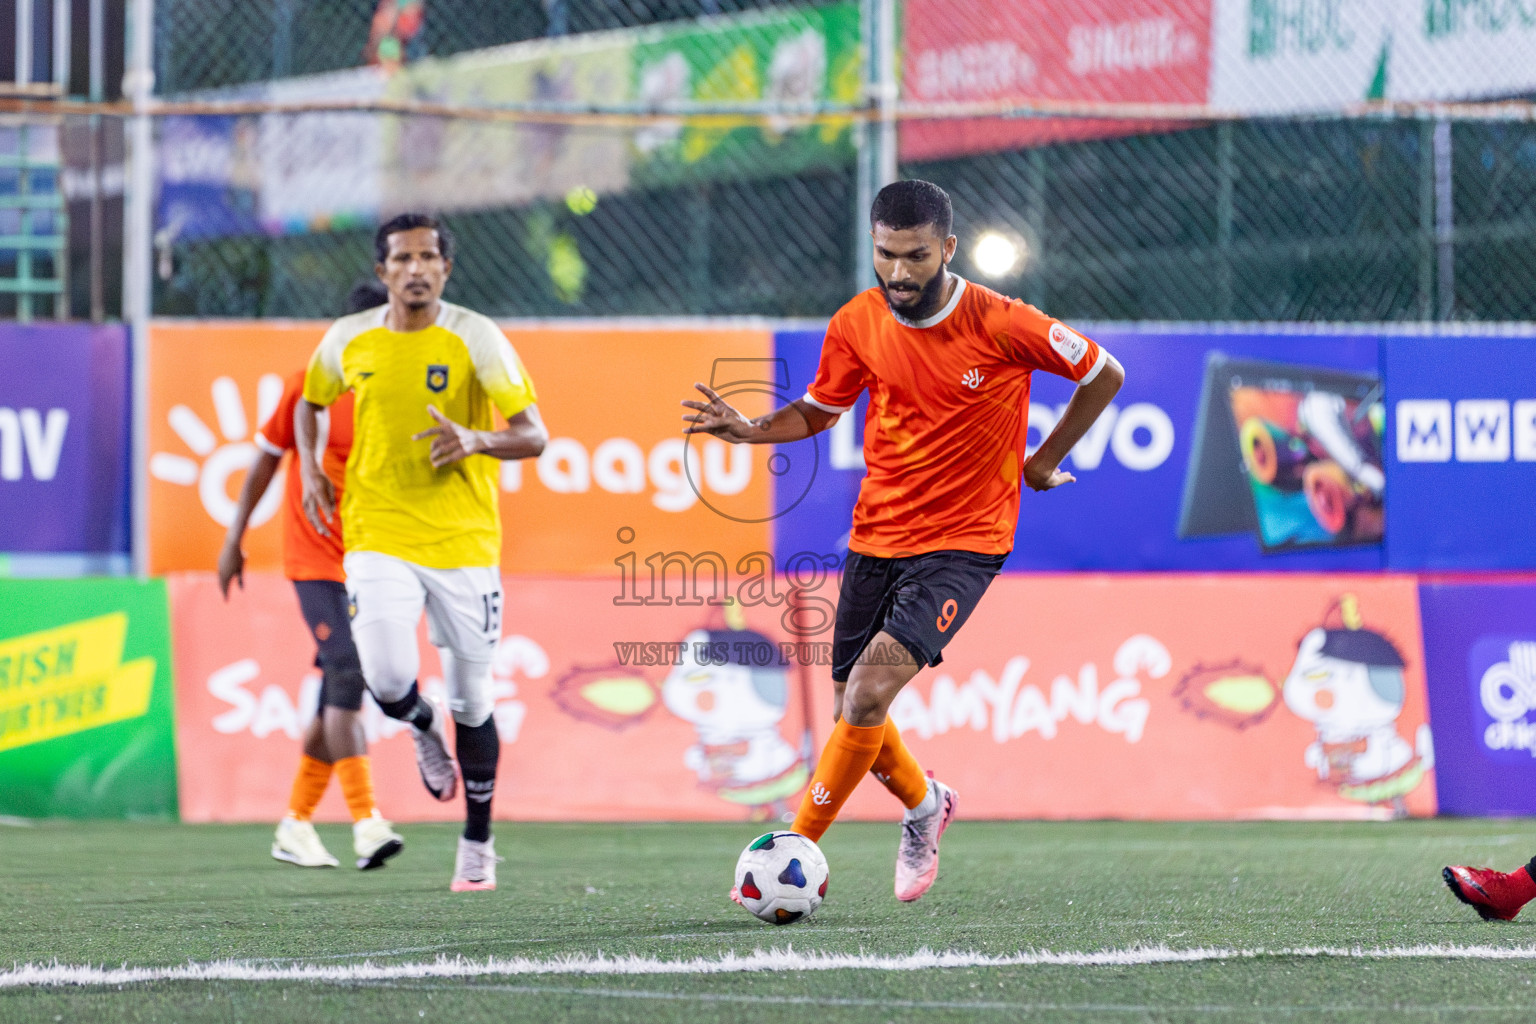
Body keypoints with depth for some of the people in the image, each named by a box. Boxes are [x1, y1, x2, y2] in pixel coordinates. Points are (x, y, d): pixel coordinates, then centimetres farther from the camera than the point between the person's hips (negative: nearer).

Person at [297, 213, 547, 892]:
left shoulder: (475, 338, -7)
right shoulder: (349, 340, 1)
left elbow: (533, 437, -10)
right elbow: (310, 401, 23)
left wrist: (476, 440, -29)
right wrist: (310, 468, 7)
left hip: (464, 539, -1)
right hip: (379, 534, 1)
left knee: (471, 701, 5)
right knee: (389, 681, -19)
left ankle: (477, 847, 24)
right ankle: (424, 730, 19)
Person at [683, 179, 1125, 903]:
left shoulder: (1001, 325, -14)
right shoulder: (856, 325, -3)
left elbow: (1104, 375, -1)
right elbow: (817, 411, 13)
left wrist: (1043, 463, 3)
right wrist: (749, 430, -7)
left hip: (962, 544, -5)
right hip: (875, 537, 5)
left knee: (871, 688, -22)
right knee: (855, 710, 8)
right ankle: (923, 805, 40)